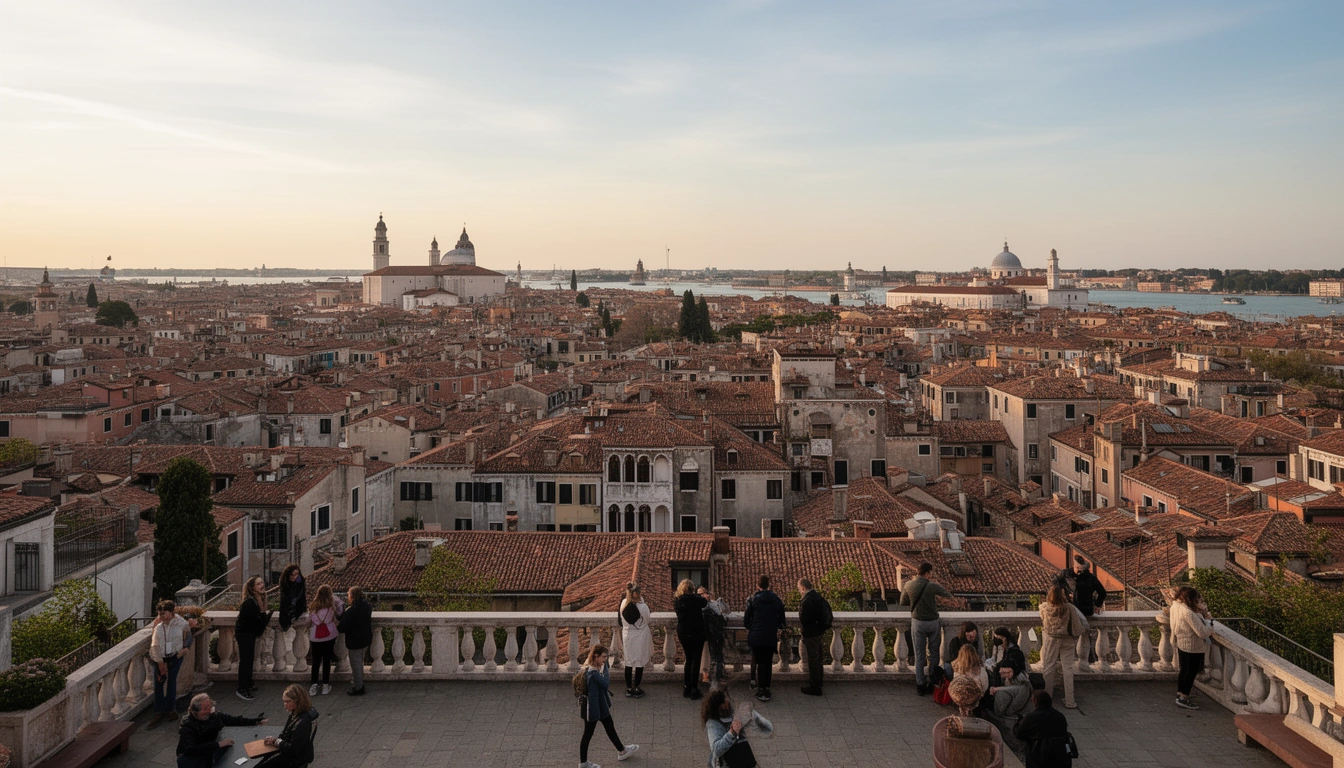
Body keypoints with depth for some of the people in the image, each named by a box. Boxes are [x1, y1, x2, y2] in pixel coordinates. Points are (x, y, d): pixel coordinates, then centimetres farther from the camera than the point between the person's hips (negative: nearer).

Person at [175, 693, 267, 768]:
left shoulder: (213, 715, -8)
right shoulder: (187, 725, -22)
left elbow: (234, 720, 4)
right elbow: (191, 750, -35)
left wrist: (256, 721, -3)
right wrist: (218, 744, -39)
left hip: (209, 753, 6)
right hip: (190, 758, -6)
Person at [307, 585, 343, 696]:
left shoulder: (312, 606, 0)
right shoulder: (333, 605, -6)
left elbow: (309, 622, 5)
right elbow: (339, 615, 5)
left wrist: (309, 638, 20)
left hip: (315, 638, 1)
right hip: (329, 637, -1)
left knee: (316, 661, 10)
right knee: (327, 660, 8)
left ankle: (314, 685, 9)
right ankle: (325, 685, 12)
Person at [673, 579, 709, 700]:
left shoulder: (678, 601, -1)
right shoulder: (695, 599, -17)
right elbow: (705, 602, -4)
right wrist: (699, 596, 15)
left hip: (683, 634, 6)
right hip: (696, 633, -6)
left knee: (688, 660, 16)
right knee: (696, 661, 2)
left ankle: (686, 688, 17)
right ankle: (694, 689, 1)